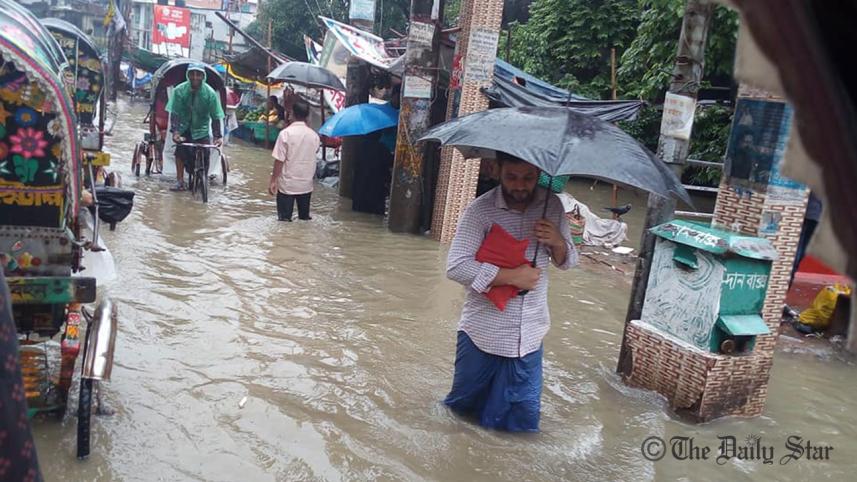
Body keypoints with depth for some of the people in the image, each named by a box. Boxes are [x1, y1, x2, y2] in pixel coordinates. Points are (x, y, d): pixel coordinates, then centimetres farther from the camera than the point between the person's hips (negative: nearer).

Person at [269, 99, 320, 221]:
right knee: (304, 218, 12)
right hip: (306, 185, 3)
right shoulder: (314, 135, -2)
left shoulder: (285, 133, -13)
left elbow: (279, 160, -12)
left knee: (284, 220, 3)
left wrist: (273, 181, -5)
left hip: (287, 185, -3)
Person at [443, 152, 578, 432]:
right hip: (482, 332, -3)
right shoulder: (481, 210, -14)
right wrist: (512, 276, -23)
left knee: (523, 419, 9)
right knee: (463, 404, 16)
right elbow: (456, 267, -20)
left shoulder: (552, 206, 0)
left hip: (529, 336, 3)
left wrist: (558, 243, -13)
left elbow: (568, 262, 10)